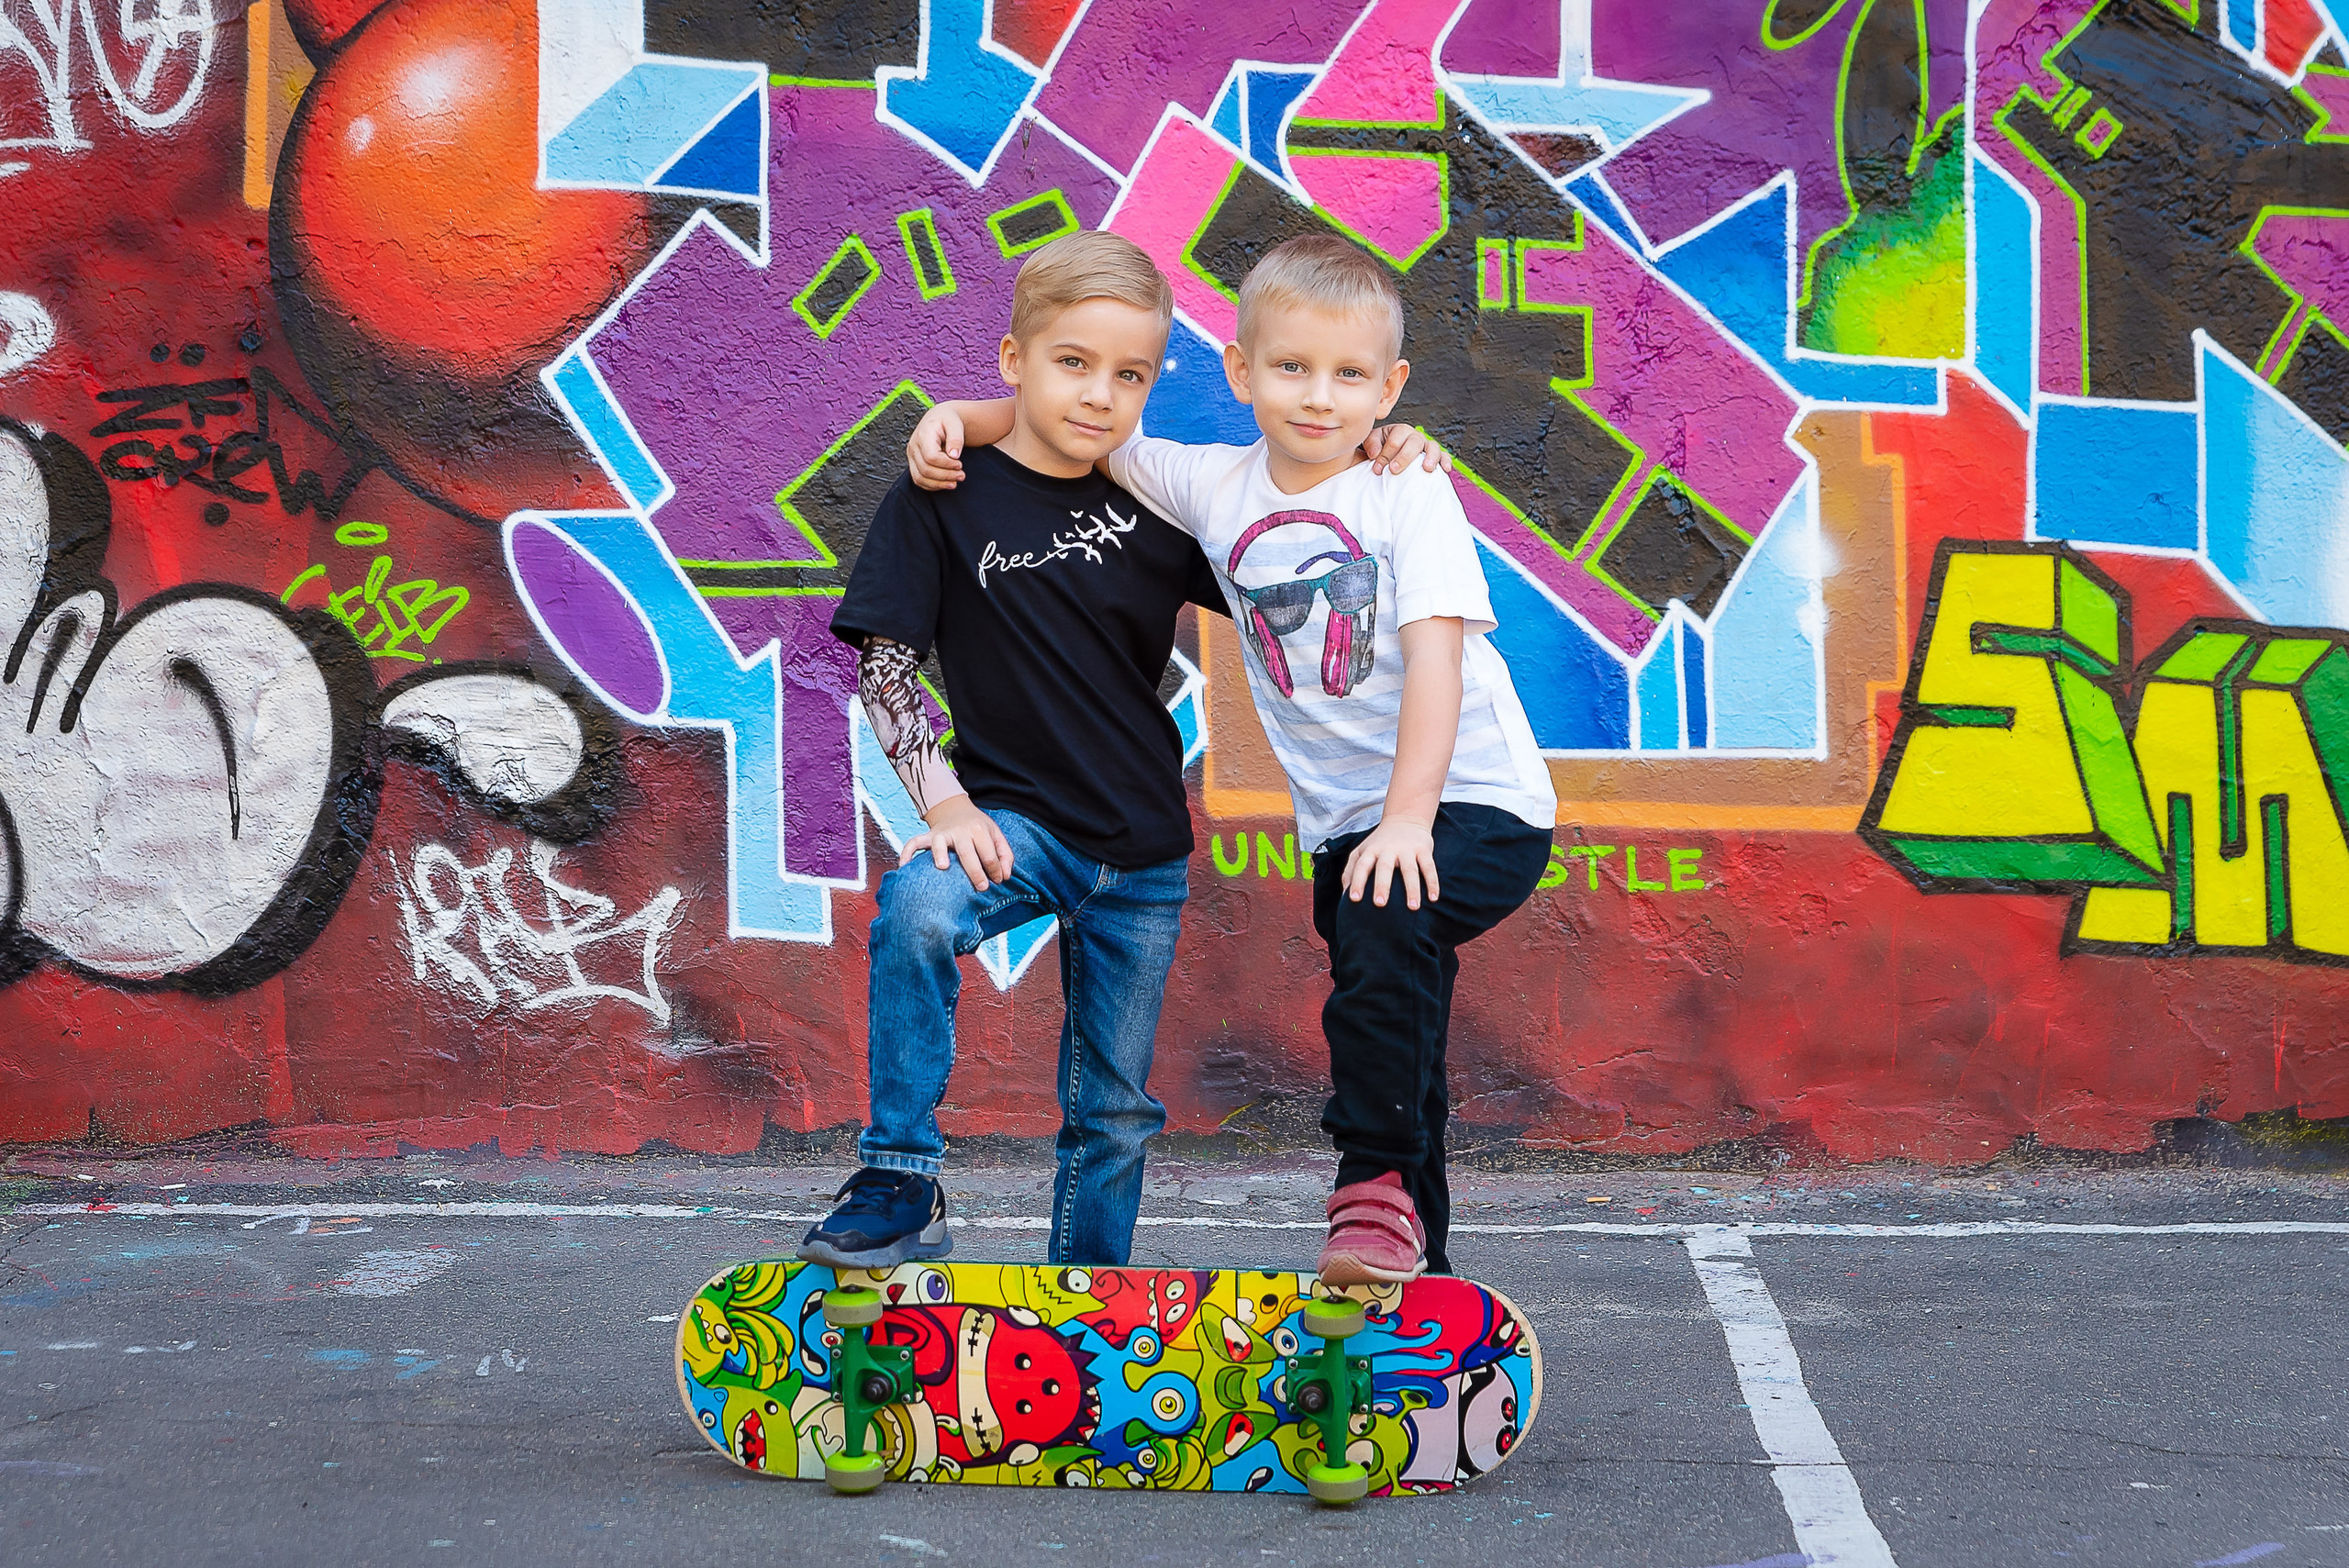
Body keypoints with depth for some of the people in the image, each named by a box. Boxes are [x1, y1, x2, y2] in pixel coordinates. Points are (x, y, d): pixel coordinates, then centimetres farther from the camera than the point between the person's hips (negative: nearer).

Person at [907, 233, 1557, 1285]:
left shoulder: (1407, 493, -10)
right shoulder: (1217, 488, 3)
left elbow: (1434, 655, -20)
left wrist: (1408, 816, -30)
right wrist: (961, 416, -2)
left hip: (1477, 802, -5)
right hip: (1347, 819, 5)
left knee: (1387, 914, -34)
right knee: (1394, 1059, 9)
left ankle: (1376, 1183, -23)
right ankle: (1413, 1269, 22)